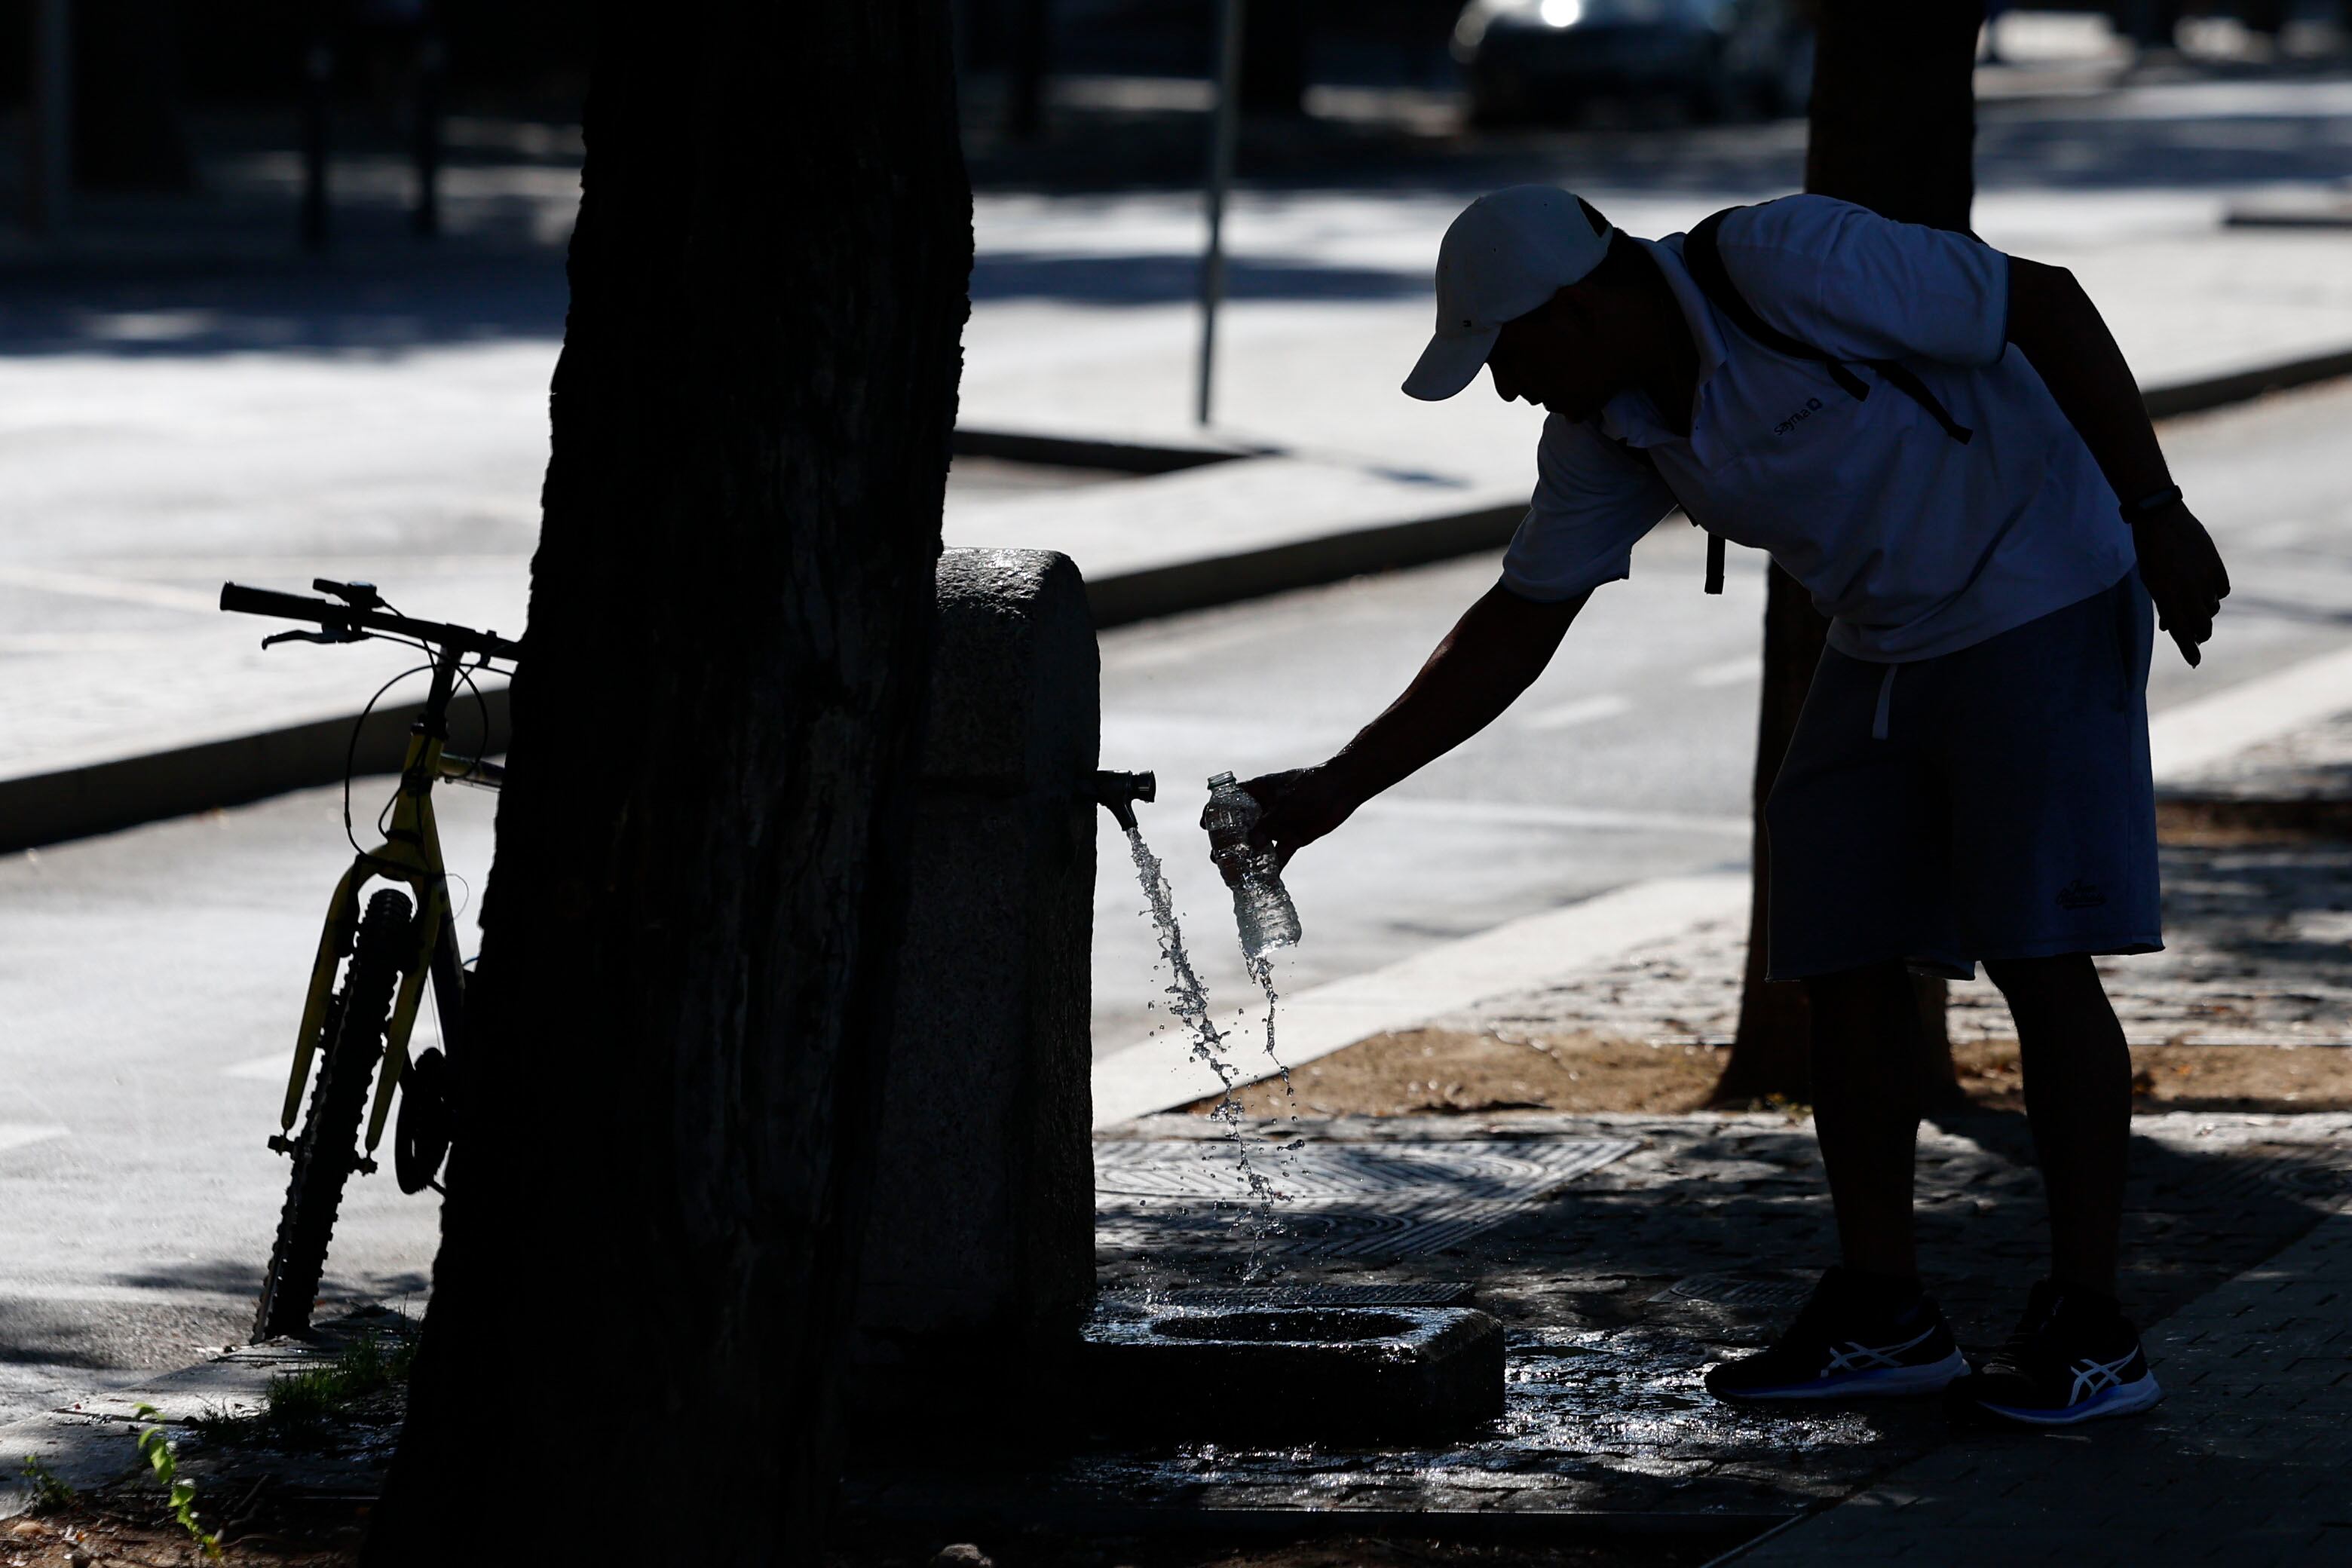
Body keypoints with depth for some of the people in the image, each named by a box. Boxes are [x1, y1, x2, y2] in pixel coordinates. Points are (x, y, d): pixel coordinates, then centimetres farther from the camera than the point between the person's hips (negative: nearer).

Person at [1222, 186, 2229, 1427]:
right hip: (1882, 647, 8)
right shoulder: (1605, 429, -2)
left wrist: (2156, 515, -19)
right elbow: (1517, 629, 5)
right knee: (1841, 961, 2)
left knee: (2038, 953, -9)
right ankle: (1881, 1312, 9)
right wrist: (1336, 790, 1)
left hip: (2039, 601, -8)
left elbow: (2047, 304, -20)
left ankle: (2089, 1335, -5)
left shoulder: (1791, 267, -26)